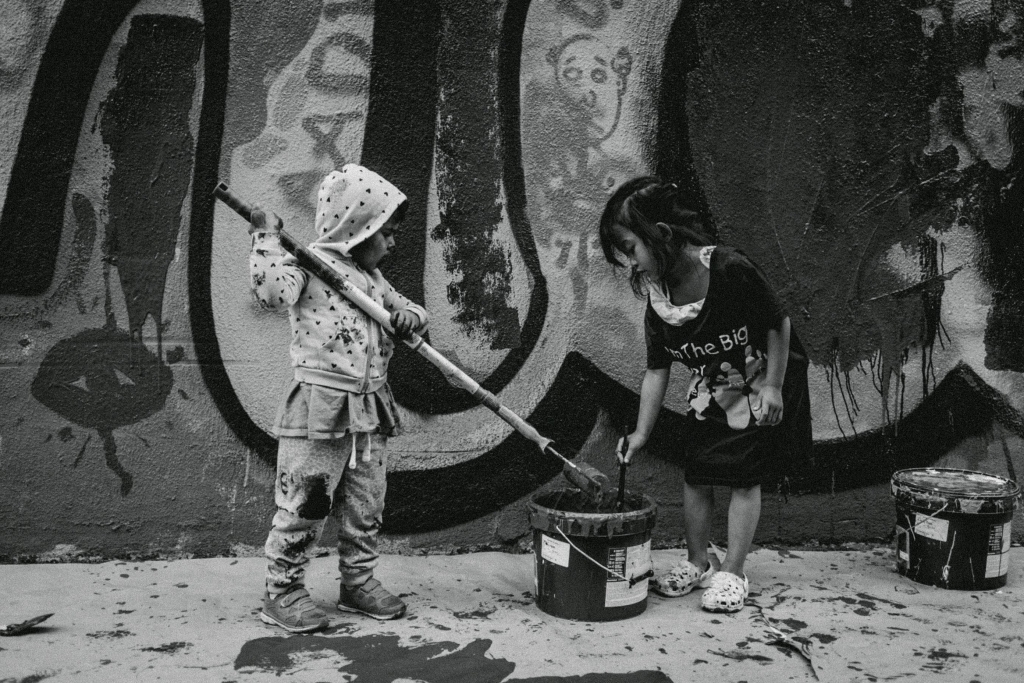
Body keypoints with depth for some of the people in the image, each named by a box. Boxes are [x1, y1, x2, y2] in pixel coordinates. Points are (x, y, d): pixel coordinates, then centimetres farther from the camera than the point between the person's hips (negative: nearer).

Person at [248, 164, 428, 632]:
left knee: (365, 506, 15)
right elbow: (273, 292, -26)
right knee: (305, 505, -2)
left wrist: (408, 317, 2)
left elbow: (411, 310, 24)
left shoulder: (371, 277, 16)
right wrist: (268, 239, -21)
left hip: (370, 408, 8)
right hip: (319, 406, -8)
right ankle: (282, 592, 12)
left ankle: (358, 583, 30)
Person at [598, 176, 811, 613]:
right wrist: (641, 433, -8)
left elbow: (778, 323, -19)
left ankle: (732, 572, 10)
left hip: (762, 384, -5)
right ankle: (698, 562, 23)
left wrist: (772, 387, -17)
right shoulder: (657, 298, -12)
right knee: (695, 472, 5)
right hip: (709, 390, 5)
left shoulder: (730, 270, -30)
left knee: (743, 475, -3)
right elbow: (657, 370, -6)